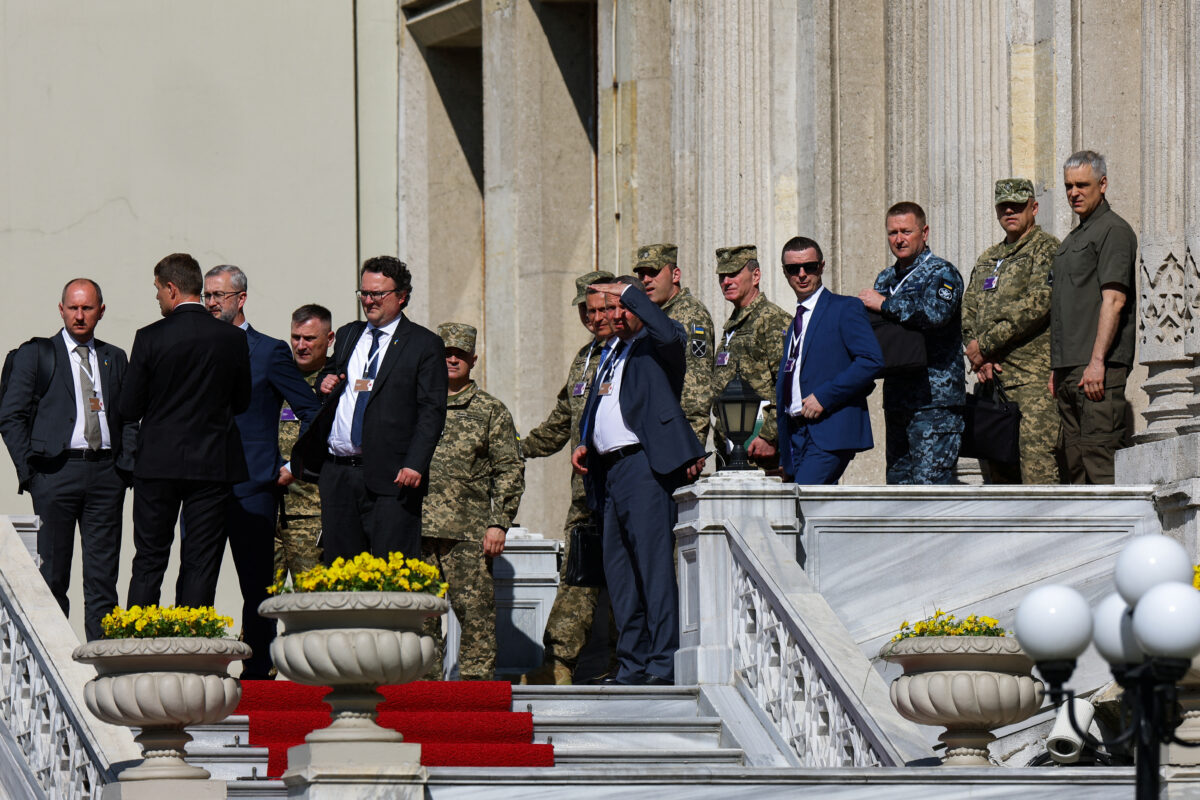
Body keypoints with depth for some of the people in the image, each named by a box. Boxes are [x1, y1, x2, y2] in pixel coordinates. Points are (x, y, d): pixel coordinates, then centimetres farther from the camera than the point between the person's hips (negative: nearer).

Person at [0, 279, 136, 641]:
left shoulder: (114, 358, 16)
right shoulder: (36, 354, 6)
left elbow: (127, 418, 18)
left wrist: (127, 465, 3)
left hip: (106, 473, 3)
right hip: (56, 471, -3)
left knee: (103, 575, 1)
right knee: (52, 573, -2)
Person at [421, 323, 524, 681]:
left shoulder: (491, 410, 10)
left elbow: (510, 470, 5)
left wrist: (499, 523, -5)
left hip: (468, 532, -3)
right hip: (417, 528, 3)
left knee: (475, 611, -8)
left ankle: (476, 679, -4)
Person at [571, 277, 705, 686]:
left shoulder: (656, 345, 1)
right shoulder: (611, 356, 26)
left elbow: (669, 334, -23)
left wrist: (629, 292, -14)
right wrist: (584, 445, 13)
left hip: (644, 465, -9)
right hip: (609, 470, 9)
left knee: (654, 565, -12)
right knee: (618, 572, 8)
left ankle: (664, 665, -14)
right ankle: (632, 665, 11)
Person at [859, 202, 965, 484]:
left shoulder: (941, 273, -5)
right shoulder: (886, 279, 19)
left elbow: (936, 313, -24)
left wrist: (884, 304, -14)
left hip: (934, 400, -8)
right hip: (896, 400, 8)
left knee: (929, 482, -13)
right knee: (898, 480, 8)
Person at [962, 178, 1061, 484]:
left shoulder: (1045, 249, -1)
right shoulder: (988, 258, 23)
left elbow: (1036, 305, -14)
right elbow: (968, 310, 16)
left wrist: (986, 344, -10)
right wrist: (980, 358, -3)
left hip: (1032, 378, -8)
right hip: (991, 377, 8)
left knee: (1037, 462, -15)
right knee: (994, 468, 8)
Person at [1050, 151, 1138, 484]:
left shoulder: (1113, 230, -7)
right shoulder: (1074, 238, 23)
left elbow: (1114, 300, -16)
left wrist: (1097, 362, -22)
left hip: (1099, 368, -10)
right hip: (1070, 368, 10)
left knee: (1099, 455, -14)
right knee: (1072, 458, 8)